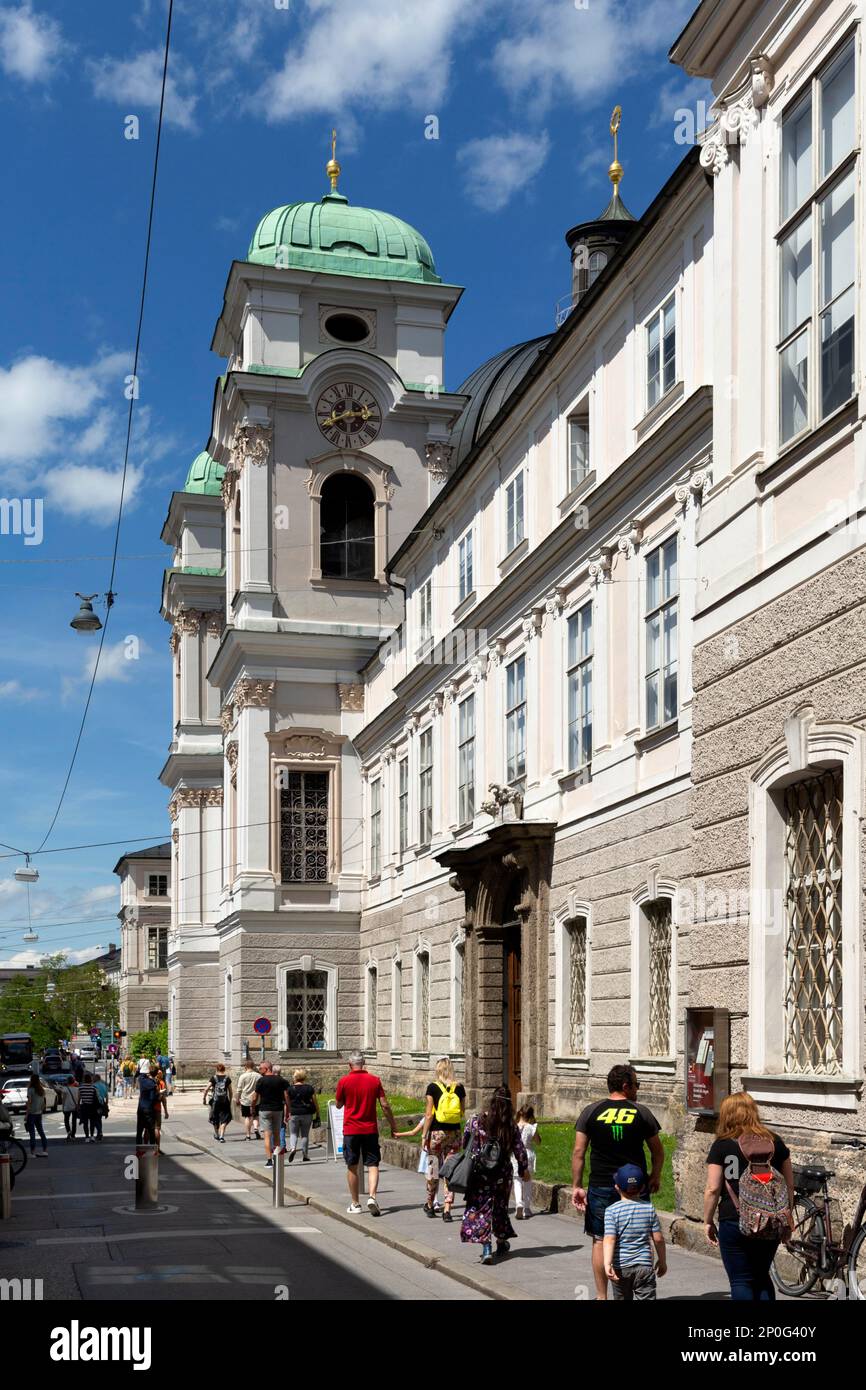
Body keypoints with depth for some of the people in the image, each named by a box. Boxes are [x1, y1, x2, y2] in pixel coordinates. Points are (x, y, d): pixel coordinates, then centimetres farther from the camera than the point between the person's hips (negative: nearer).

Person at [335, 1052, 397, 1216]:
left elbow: (338, 1105, 6)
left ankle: (355, 1204, 14)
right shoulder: (374, 1080, -1)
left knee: (352, 1167, 9)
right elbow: (385, 1105, -2)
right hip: (370, 1129, 1)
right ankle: (372, 1197, -17)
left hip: (350, 1130, -1)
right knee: (373, 1165, 3)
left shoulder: (344, 1081, -5)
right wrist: (393, 1126, 6)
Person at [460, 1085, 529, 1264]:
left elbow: (464, 1144, -3)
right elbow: (520, 1151, -1)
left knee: (480, 1209, 3)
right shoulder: (511, 1126, -8)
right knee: (500, 1207, 21)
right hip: (502, 1174, 2)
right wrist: (524, 1169, 16)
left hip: (479, 1174, -2)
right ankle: (501, 1242, 37)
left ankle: (486, 1248, -10)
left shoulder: (476, 1122, -11)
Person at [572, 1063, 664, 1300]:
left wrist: (576, 1186, 1)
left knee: (600, 1240, 8)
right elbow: (658, 1152, 7)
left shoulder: (591, 1112, 0)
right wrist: (655, 1177, 23)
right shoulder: (642, 1113, -1)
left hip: (600, 1187, 0)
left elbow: (578, 1152, -3)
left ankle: (601, 1296, 10)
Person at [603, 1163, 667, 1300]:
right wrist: (662, 1261, 15)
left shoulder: (612, 1210, -7)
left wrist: (607, 1264, -23)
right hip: (645, 1265, 0)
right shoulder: (649, 1208, -2)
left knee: (622, 1299, 17)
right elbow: (658, 1239, 1)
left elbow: (610, 1239, -17)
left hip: (620, 1268, 0)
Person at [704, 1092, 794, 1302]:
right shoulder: (775, 1142, 5)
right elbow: (789, 1185, 8)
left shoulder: (721, 1146, -5)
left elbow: (713, 1189, -8)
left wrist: (708, 1221, 2)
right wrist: (787, 1217, 19)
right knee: (762, 1277, 19)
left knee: (741, 1282, 5)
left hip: (734, 1223, -4)